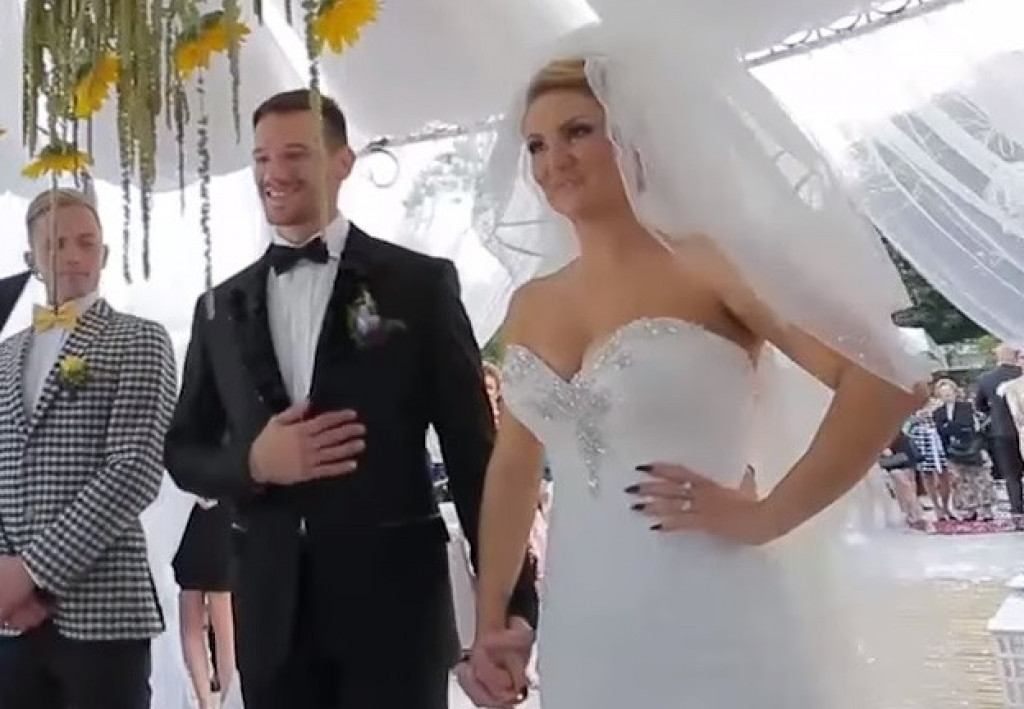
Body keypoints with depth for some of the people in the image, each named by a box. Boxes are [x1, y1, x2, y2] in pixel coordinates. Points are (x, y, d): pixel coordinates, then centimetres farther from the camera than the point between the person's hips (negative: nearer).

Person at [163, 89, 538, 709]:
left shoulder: (420, 282, -2)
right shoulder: (222, 308, 9)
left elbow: (475, 449, -4)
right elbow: (183, 452, 12)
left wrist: (510, 600, -7)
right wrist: (255, 462, -10)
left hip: (395, 600, -3)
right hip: (272, 611, 4)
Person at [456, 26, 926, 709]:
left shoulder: (710, 262, -7)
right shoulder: (531, 304, 8)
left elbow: (890, 378, -14)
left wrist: (765, 516, -13)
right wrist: (490, 624, 12)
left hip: (708, 625, -5)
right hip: (580, 631, 5)